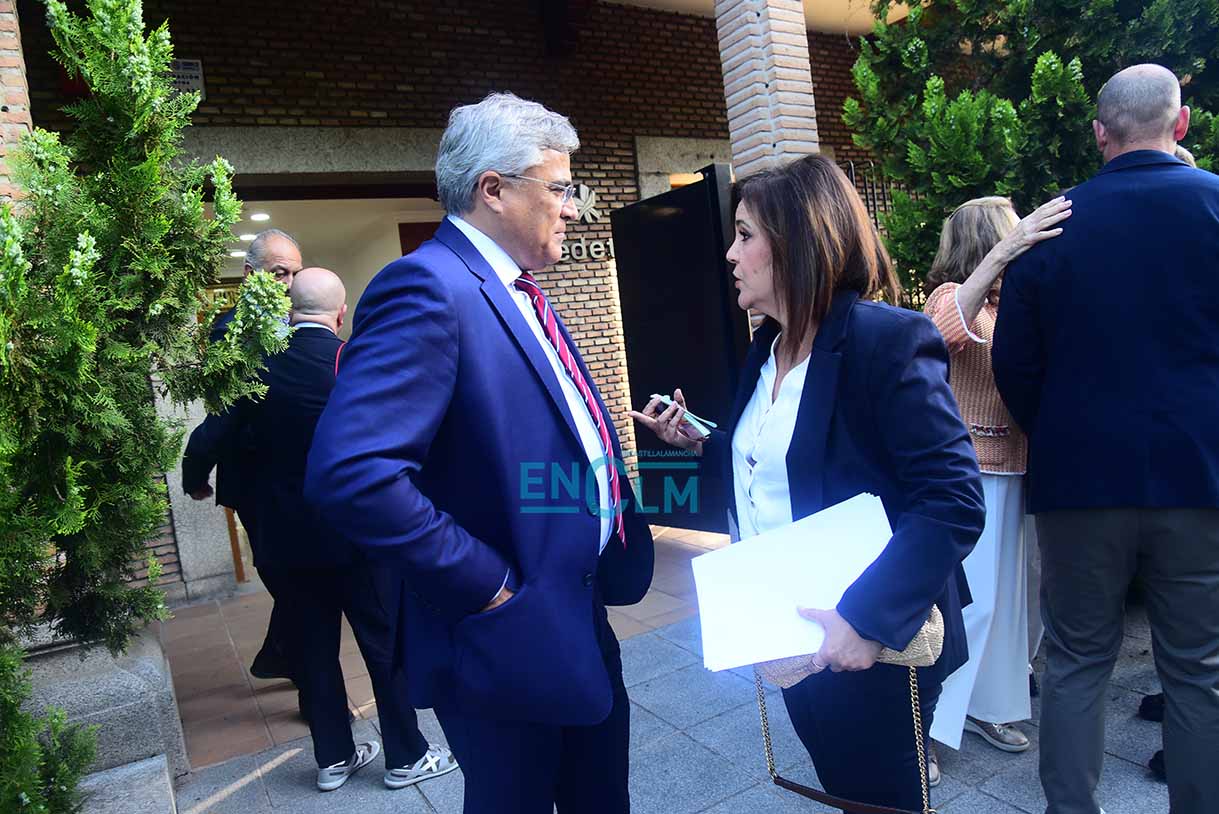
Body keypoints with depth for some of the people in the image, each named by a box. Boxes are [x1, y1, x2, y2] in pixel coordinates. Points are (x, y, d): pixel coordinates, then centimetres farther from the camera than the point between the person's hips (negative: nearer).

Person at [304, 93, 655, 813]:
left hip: (581, 623, 9)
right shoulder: (428, 287, -21)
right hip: (509, 643, -9)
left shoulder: (518, 292, 10)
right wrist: (487, 584, -23)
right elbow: (351, 472, -32)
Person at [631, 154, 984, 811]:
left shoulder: (890, 339, -19)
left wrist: (870, 616, -30)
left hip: (872, 647, -7)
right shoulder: (766, 349, 7)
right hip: (786, 640, 7)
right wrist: (701, 442, 1)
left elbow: (955, 502, -24)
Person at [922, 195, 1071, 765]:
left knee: (1002, 594, 15)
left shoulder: (1009, 306, 14)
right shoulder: (953, 294, -9)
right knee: (965, 600, -8)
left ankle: (981, 705, 31)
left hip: (1009, 472, 8)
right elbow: (945, 330, -34)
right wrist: (1004, 253, -40)